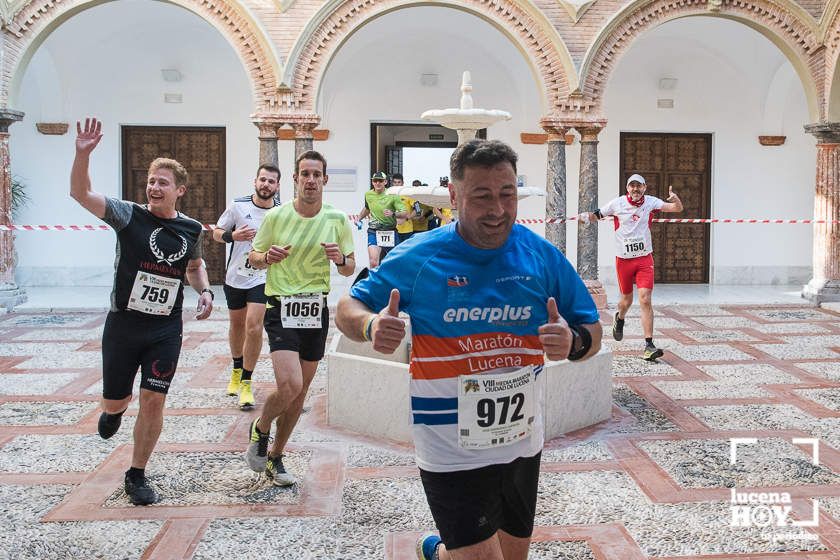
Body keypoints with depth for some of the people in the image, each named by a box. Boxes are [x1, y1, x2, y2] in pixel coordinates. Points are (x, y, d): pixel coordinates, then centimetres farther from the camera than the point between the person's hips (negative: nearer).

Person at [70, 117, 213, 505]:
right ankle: (114, 412, 51)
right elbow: (80, 193, -20)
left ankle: (137, 476, 17)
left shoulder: (191, 229, 2)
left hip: (166, 330, 1)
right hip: (123, 325, -1)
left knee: (153, 402, -2)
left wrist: (204, 291, 2)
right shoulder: (129, 216, -8)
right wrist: (83, 153, -35)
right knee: (115, 401, 11)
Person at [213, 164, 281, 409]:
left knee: (253, 326, -14)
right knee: (237, 325, 17)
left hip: (263, 277, -2)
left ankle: (246, 382, -1)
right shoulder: (238, 206, -6)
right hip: (236, 276, 2)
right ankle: (237, 370, 41)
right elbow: (217, 232, 3)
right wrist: (232, 236, -17)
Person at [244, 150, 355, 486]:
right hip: (282, 309, -3)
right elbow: (253, 258, 6)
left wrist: (340, 259, -13)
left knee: (301, 391, 10)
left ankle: (275, 457, 28)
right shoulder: (276, 216, -4)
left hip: (317, 310, 4)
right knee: (289, 385, -19)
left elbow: (350, 269, 10)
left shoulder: (338, 220, 2)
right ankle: (260, 428, 14)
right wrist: (268, 257, -16)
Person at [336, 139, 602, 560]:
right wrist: (372, 327, -24)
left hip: (522, 443, 4)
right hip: (452, 451, -4)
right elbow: (348, 307, -1)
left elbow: (592, 334, 2)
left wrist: (573, 343, -22)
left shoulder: (543, 256, -5)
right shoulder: (416, 258, -11)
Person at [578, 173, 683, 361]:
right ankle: (619, 318, 48)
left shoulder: (651, 202, -2)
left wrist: (675, 199, -30)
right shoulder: (617, 203, -3)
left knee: (645, 300, -12)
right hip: (623, 260, 1)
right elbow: (598, 214, 9)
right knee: (626, 300, 12)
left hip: (644, 259, 0)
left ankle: (649, 345, -11)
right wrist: (586, 216, -13)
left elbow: (677, 208, -7)